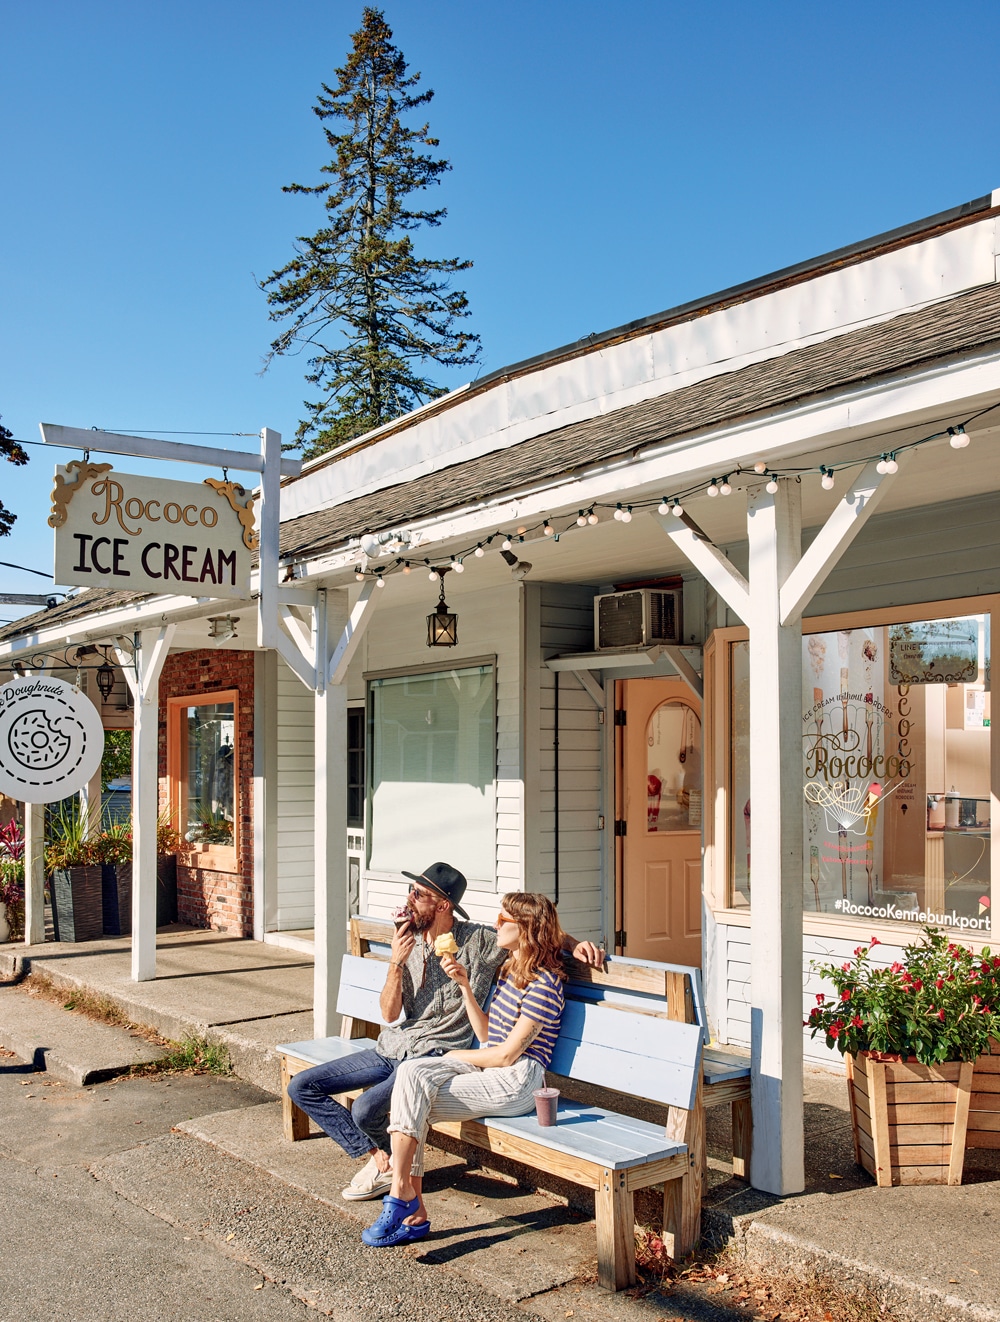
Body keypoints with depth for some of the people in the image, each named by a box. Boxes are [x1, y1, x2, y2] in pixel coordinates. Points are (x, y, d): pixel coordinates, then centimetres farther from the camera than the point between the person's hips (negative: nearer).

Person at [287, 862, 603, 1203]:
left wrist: (575, 944, -19)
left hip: (433, 1056, -7)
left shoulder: (479, 941, -9)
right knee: (301, 1087, 1)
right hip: (390, 1048, 7)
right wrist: (396, 963, -15)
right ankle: (378, 1157, 5)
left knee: (366, 1108, -31)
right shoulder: (409, 942, 6)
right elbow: (389, 1013, 0)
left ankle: (387, 1156, 6)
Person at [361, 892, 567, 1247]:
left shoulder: (544, 984, -15)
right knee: (410, 1072, -17)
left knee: (413, 1105, -21)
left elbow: (507, 1055, -16)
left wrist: (456, 1056, -3)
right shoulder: (509, 969, 16)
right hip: (487, 1068, 9)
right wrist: (464, 984, 8)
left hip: (516, 1081, -9)